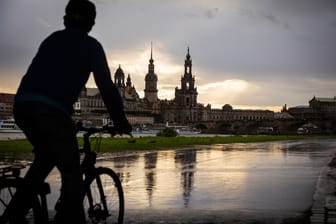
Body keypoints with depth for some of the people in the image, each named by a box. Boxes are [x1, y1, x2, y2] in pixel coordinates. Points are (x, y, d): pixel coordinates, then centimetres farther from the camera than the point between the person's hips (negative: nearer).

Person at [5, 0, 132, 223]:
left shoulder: (52, 40, 28)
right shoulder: (90, 45, 9)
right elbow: (106, 86, 5)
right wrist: (121, 121, 14)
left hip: (22, 104, 7)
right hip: (51, 110, -7)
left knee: (45, 158, 28)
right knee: (72, 174, 2)